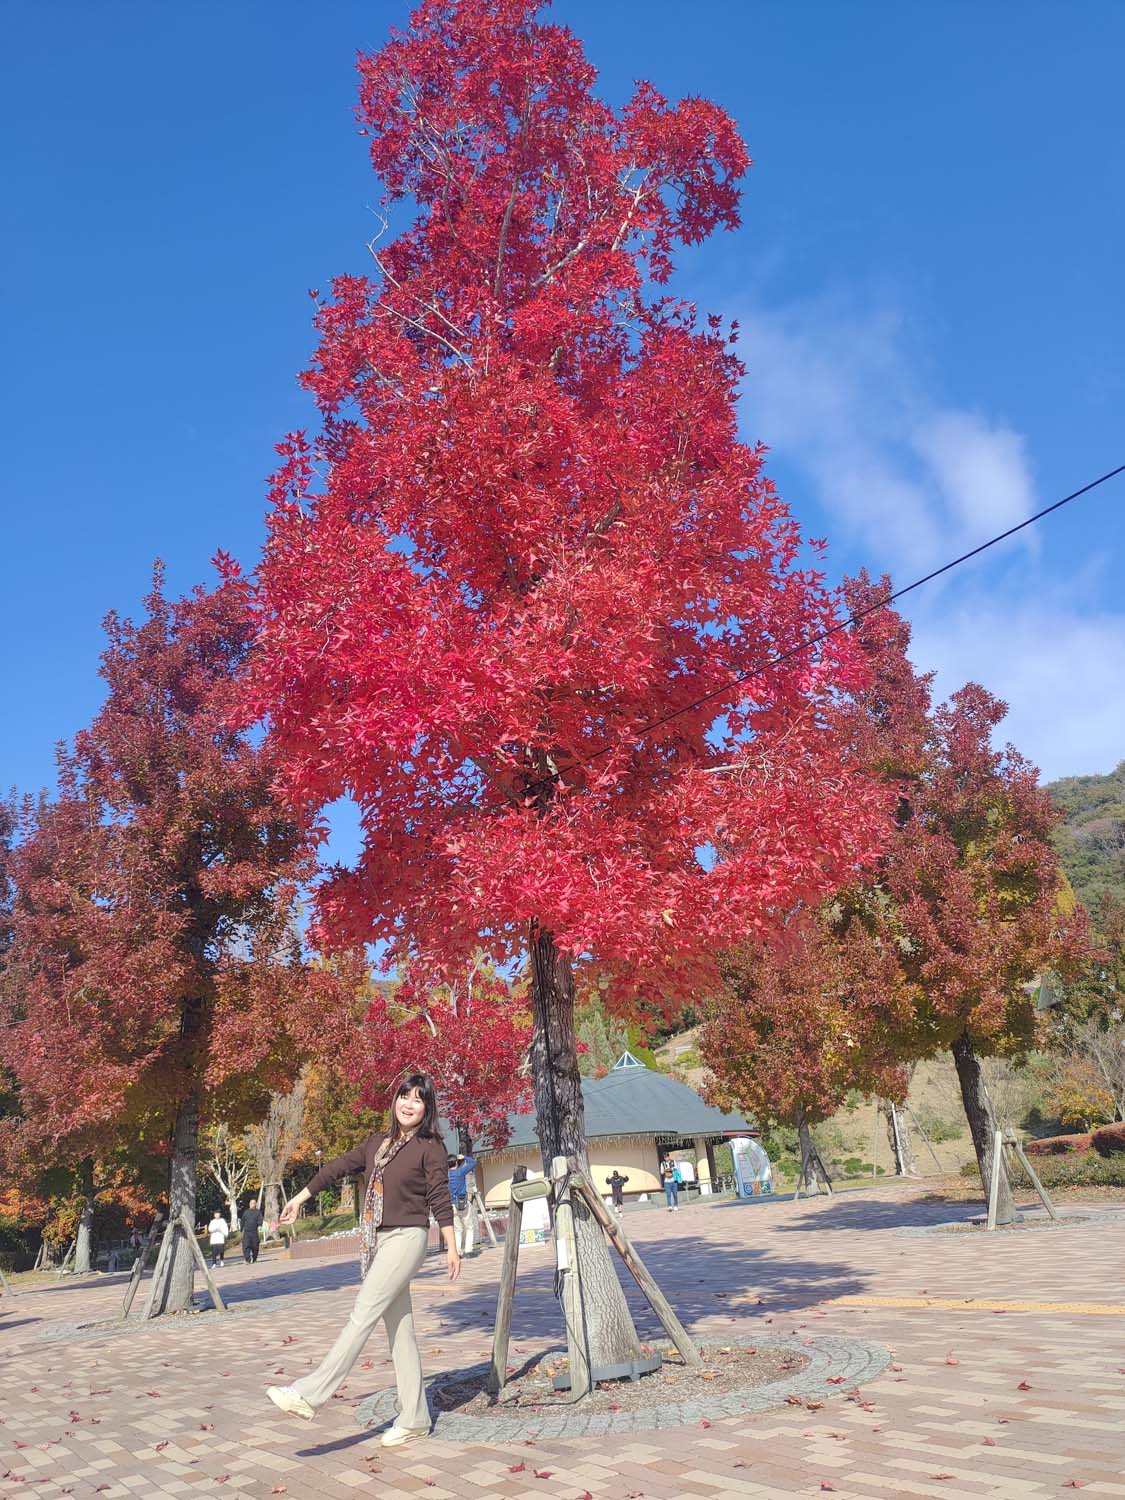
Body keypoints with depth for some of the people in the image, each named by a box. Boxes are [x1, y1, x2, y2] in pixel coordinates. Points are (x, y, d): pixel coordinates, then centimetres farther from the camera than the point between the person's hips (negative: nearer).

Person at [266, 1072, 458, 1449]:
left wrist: (452, 1248, -11)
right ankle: (414, 1420, 13)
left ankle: (309, 1395, -13)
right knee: (399, 1330, 8)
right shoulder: (377, 1143, 10)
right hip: (377, 1241, 6)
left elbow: (440, 1199, -8)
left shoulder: (430, 1148, -6)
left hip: (406, 1238, -6)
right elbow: (337, 1168, 16)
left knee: (362, 1315, -13)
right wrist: (298, 1199, 19)